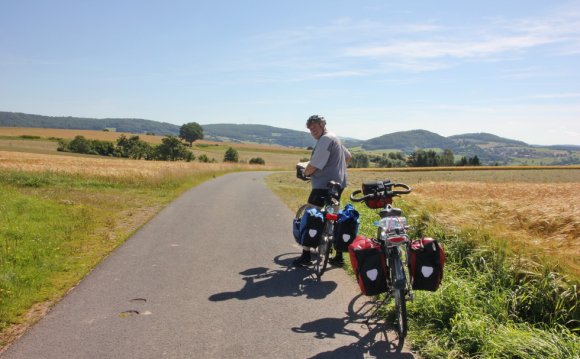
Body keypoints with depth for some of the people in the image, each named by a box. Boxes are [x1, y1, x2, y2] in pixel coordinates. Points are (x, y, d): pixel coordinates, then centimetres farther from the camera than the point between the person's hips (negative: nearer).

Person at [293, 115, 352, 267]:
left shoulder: (325, 140, -15)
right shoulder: (334, 138, 18)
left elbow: (313, 166, -20)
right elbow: (348, 156, 31)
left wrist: (305, 172, 0)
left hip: (324, 187, -10)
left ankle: (306, 256, 1)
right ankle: (338, 257, 16)